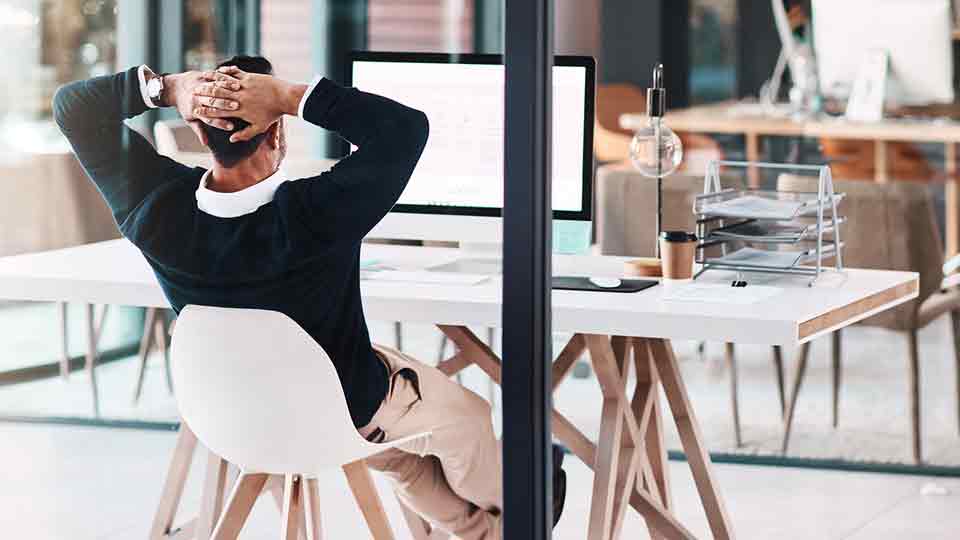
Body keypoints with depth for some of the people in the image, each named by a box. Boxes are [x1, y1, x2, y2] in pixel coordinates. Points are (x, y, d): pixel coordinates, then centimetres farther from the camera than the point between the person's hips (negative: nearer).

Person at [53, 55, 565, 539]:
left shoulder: (157, 206, -28)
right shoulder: (314, 219, -41)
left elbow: (73, 104, -15)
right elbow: (407, 127, -34)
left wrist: (167, 88, -31)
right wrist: (289, 97, -39)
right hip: (350, 413, -5)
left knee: (399, 453, 34)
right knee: (467, 416, 27)